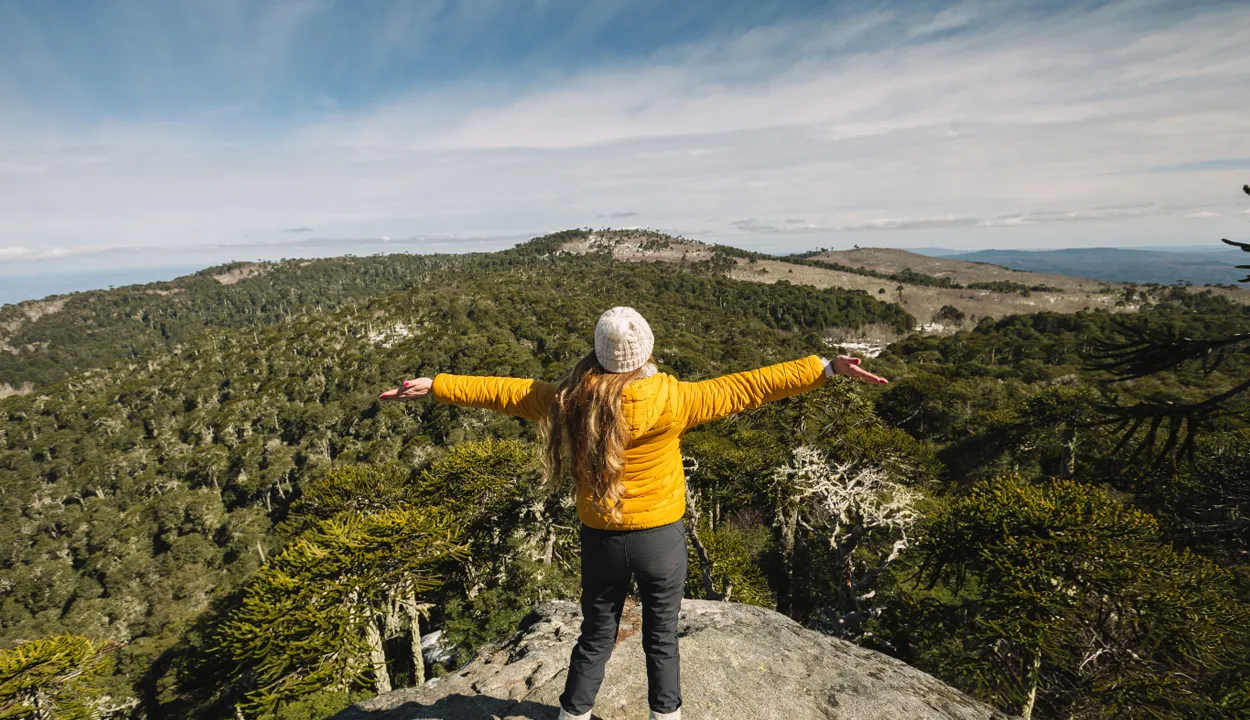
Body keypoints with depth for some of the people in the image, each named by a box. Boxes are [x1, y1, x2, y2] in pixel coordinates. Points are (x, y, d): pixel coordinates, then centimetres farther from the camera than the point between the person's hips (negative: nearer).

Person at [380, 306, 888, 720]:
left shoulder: (569, 401, -13)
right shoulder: (670, 401, -22)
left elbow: (504, 391, -3)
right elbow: (745, 388, -19)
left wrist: (434, 386, 10)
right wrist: (827, 368, -13)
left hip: (600, 540, 2)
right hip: (660, 537, -2)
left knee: (596, 636, 23)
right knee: (661, 639, 20)